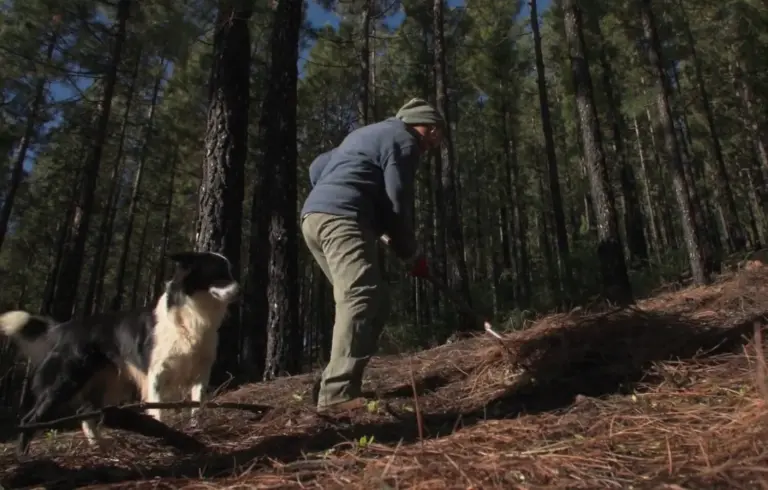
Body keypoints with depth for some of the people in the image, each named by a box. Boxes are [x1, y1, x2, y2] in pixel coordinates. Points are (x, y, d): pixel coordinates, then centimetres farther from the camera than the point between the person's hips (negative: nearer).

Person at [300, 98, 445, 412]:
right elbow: (396, 204, -5)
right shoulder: (404, 141, 3)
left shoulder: (368, 134, 32)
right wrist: (411, 254, 4)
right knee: (361, 299, -19)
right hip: (342, 218, -10)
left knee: (374, 302, 9)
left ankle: (334, 384, 6)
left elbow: (317, 167, 32)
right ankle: (337, 392, -26)